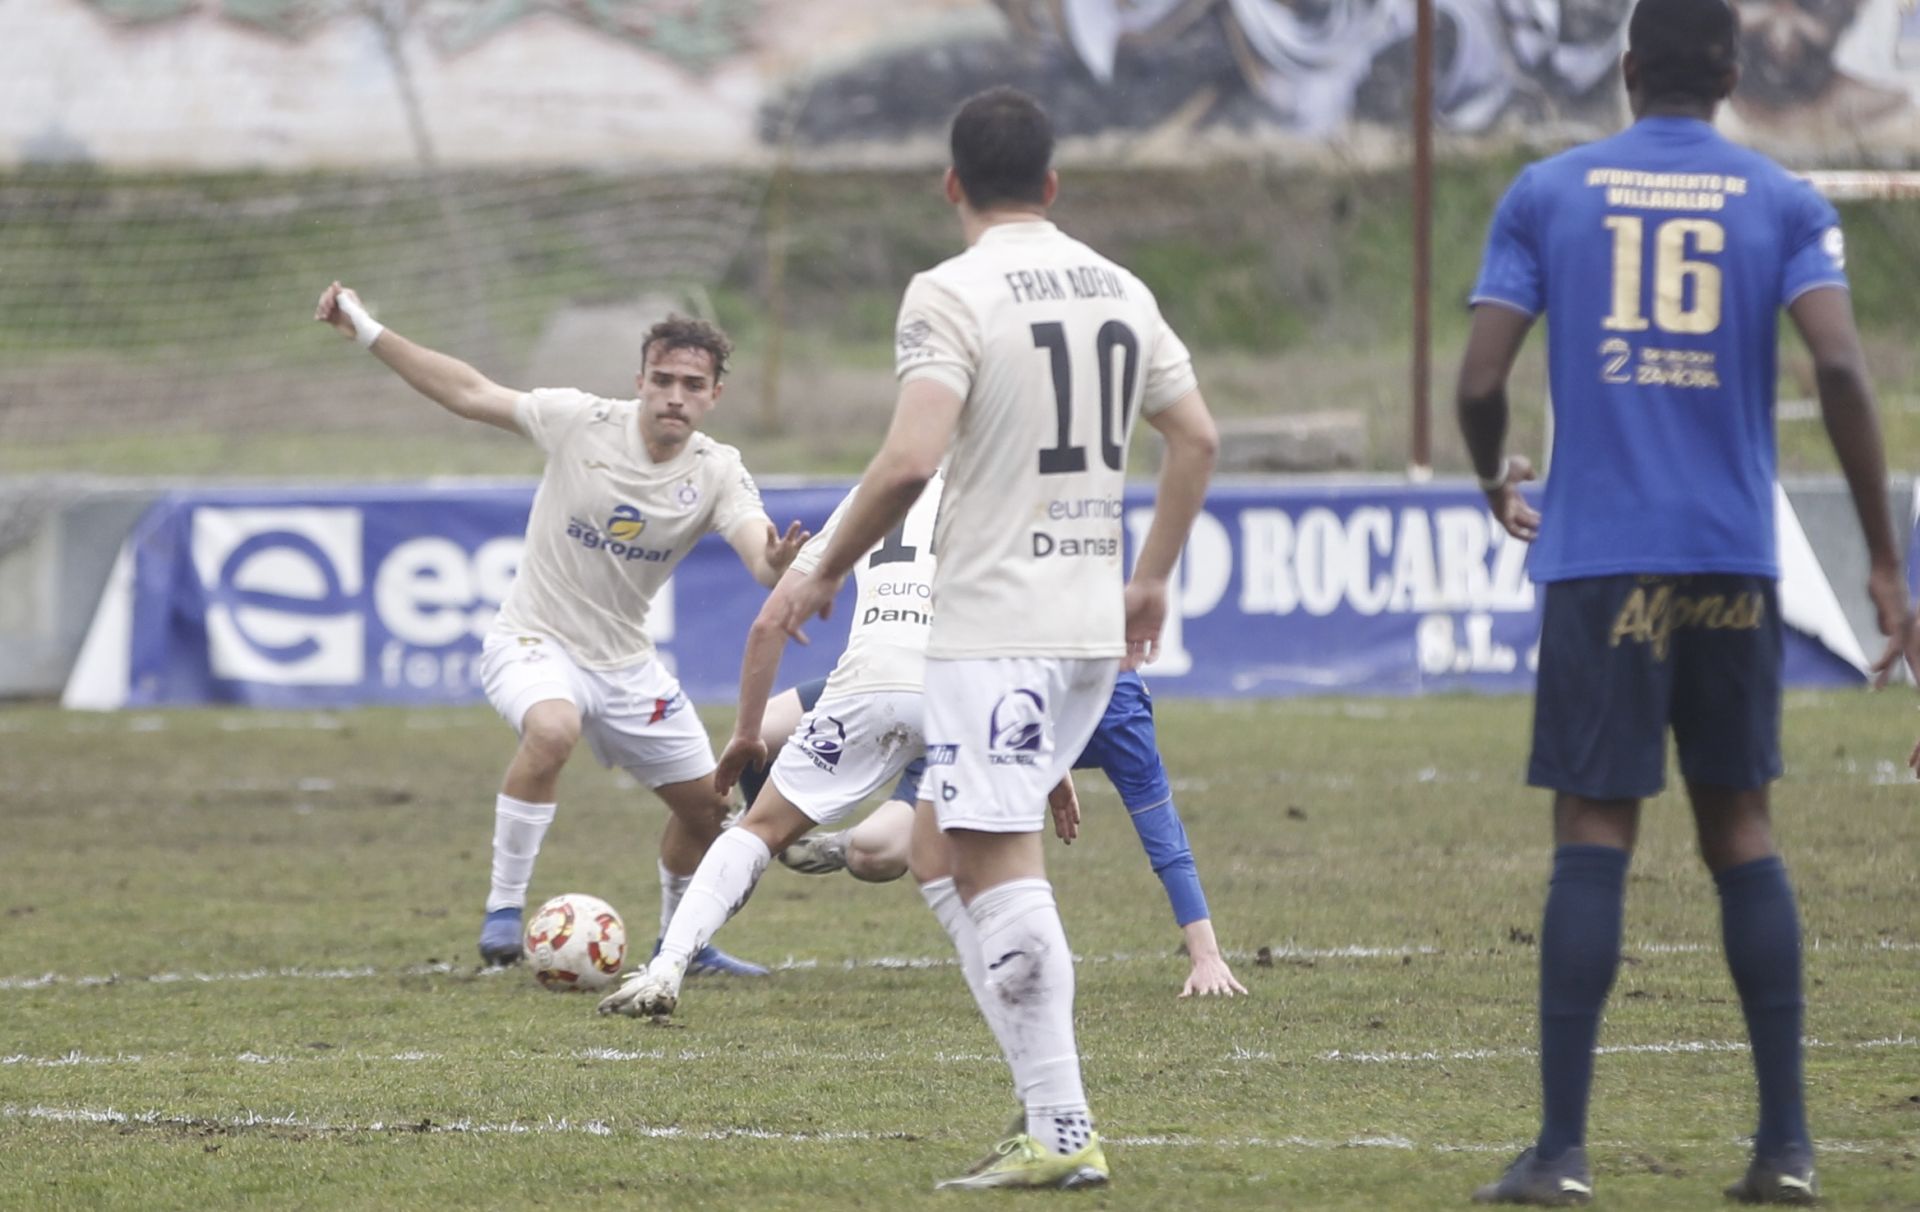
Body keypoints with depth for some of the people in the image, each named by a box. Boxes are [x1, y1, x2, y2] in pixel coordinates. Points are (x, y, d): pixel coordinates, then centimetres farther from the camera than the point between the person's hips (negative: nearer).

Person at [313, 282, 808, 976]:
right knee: (553, 729, -37)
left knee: (707, 806, 10)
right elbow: (468, 393, -9)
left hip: (624, 662, 4)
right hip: (535, 640, -4)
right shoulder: (583, 423, -15)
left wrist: (777, 564, -53)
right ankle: (503, 911, -24)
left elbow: (760, 555, -27)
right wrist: (367, 332, -13)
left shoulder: (717, 474, -10)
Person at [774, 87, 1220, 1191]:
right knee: (942, 844, 17)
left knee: (999, 869, -5)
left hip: (997, 630, -8)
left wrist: (828, 572, -7)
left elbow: (911, 459, -20)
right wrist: (1152, 580, 26)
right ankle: (1054, 1106, 11)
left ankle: (1063, 1133, -9)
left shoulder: (951, 294, -11)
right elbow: (1198, 438, 15)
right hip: (1094, 624, 8)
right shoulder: (1119, 290, 10)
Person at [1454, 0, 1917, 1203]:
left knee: (1594, 834, -2)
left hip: (1600, 560, -1)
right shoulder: (1785, 204, 6)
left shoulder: (1546, 194, 5)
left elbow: (1482, 380, -1)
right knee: (1740, 827, 12)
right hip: (1735, 563, 1)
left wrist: (1498, 485, 21)